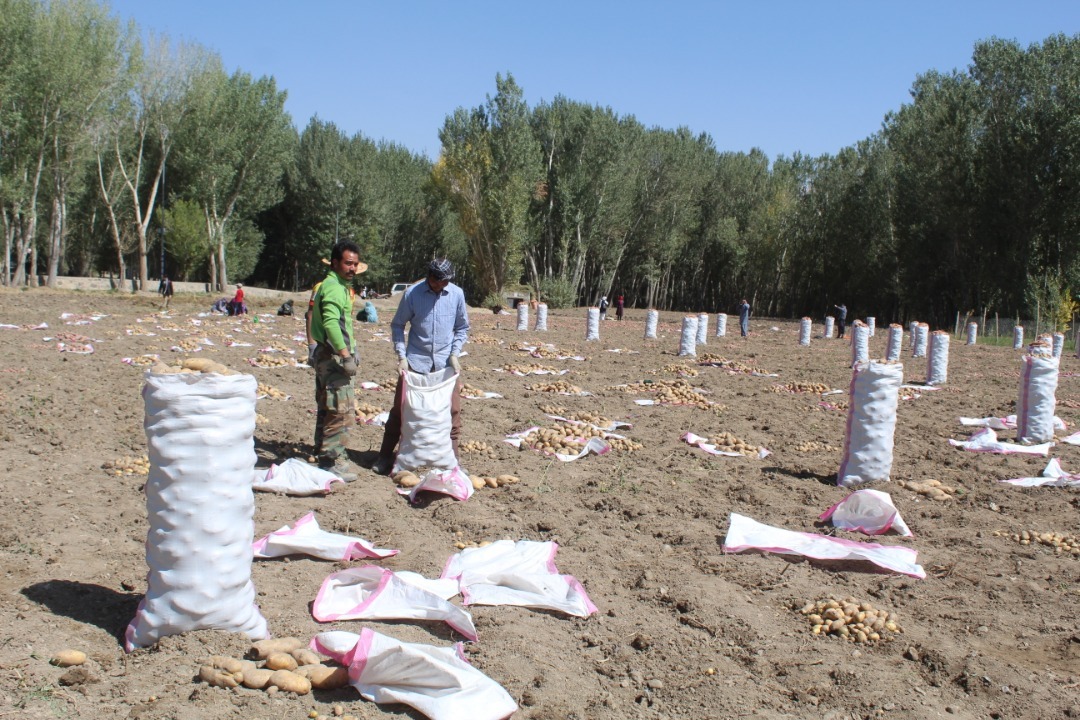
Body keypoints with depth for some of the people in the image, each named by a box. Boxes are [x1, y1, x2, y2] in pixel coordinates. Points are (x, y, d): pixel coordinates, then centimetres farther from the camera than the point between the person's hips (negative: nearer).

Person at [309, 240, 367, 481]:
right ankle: (333, 461, -3)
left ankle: (326, 455, 27)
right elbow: (331, 323, -29)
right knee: (341, 410, -8)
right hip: (333, 355, -11)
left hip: (327, 355, 11)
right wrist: (346, 356, -29)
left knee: (327, 408, 17)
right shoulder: (334, 287, -15)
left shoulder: (338, 285, 18)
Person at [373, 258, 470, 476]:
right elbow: (397, 325, 2)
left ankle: (452, 458, 18)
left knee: (452, 411, 4)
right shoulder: (412, 293, -8)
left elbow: (462, 327, 9)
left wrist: (455, 354, -2)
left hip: (445, 362, 2)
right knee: (400, 408, 1)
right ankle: (385, 456, 14)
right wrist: (401, 356, -7)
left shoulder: (457, 294, -2)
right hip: (415, 361, -1)